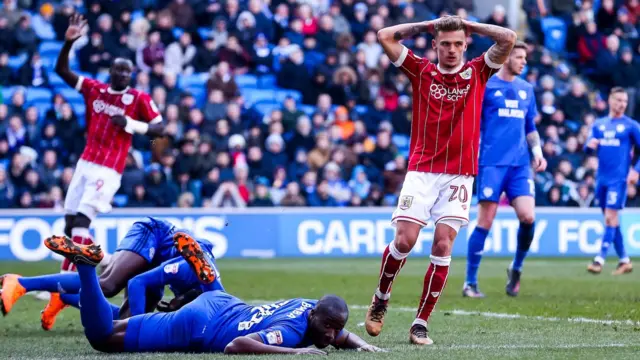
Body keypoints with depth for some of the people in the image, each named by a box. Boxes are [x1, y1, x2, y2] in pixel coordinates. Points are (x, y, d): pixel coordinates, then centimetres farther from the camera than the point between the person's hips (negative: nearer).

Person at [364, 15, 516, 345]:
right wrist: (427, 25, 7)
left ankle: (421, 322, -1)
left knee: (443, 246, -7)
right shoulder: (421, 71, 6)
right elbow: (385, 36, 1)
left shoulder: (476, 72, 7)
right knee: (404, 240, -9)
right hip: (421, 171, 0)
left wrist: (469, 25, 5)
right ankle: (380, 300, 16)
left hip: (459, 174, 0)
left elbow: (508, 39, -4)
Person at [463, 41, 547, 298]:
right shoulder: (485, 86, 0)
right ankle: (470, 282, 4)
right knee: (485, 221, -5)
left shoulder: (526, 89, 15)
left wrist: (537, 151, 8)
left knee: (527, 217, -11)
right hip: (491, 163, -4)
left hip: (520, 164, 4)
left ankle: (516, 268, 13)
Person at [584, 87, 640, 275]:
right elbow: (588, 150, 12)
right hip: (602, 179, 5)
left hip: (619, 179, -5)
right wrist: (589, 146, -11)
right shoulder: (598, 125, 12)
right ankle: (624, 260, 17)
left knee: (610, 217, -13)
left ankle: (600, 259, -15)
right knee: (611, 219, 8)